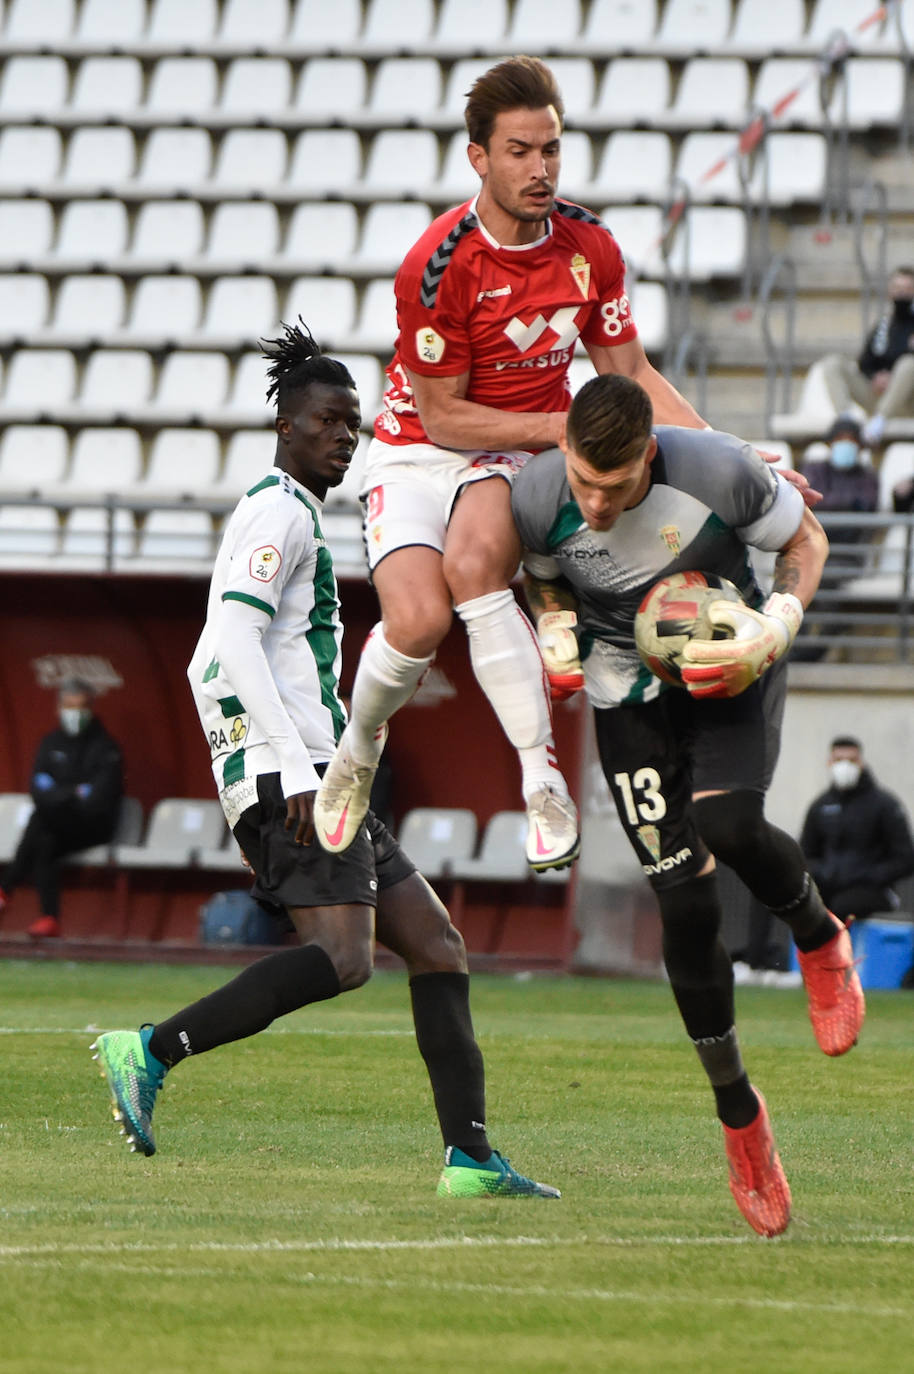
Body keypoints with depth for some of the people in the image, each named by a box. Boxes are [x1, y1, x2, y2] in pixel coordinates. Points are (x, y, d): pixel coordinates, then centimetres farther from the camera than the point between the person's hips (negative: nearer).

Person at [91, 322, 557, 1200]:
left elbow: (209, 667, 29)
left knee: (436, 945, 5)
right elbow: (235, 637, -18)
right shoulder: (283, 511, -5)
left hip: (304, 780, 11)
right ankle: (150, 1052, -25)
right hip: (293, 773, -11)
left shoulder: (283, 517, 26)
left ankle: (469, 1157, -1)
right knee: (342, 957, -24)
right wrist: (295, 769, -23)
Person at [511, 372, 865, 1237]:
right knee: (685, 906, -7)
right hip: (629, 693, 2)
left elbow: (805, 540, -6)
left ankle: (820, 940, 4)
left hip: (728, 667, -2)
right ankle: (738, 1115, 10)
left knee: (727, 824, -31)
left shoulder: (716, 469, -26)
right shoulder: (537, 500, -20)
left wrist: (776, 625, -22)